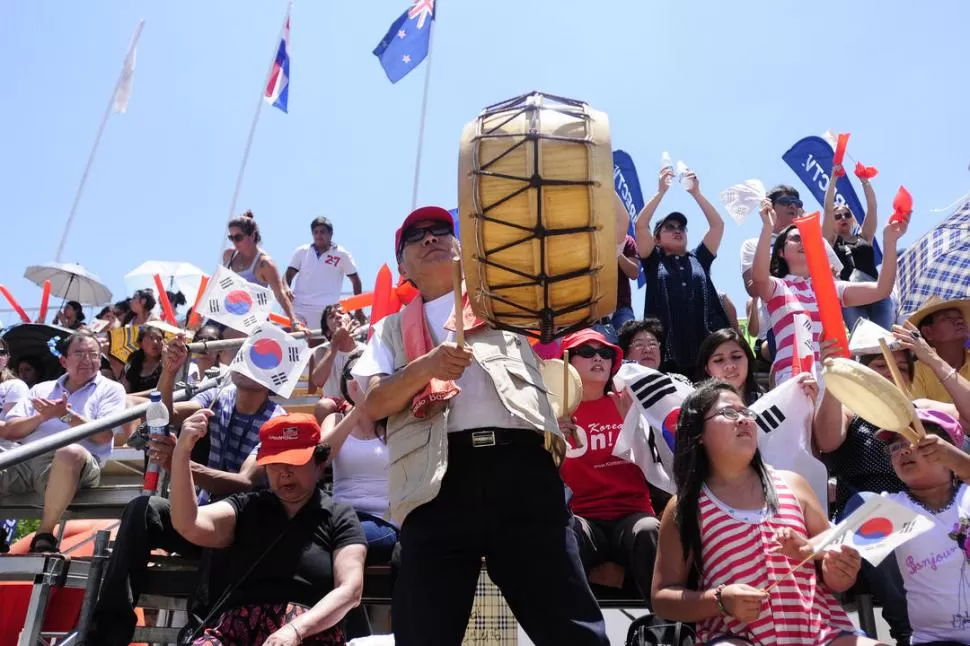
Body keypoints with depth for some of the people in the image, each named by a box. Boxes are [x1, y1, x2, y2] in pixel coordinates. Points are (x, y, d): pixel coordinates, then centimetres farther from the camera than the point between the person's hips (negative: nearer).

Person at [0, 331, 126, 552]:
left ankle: (44, 535, -20)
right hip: (23, 459, 4)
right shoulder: (42, 389, 26)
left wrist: (66, 415, -6)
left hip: (70, 462, -4)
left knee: (71, 452, -40)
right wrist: (42, 417, -2)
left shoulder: (110, 389, 14)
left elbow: (104, 436, 0)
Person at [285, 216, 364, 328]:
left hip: (326, 311, -3)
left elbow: (355, 280, 7)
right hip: (298, 307, 3)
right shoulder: (301, 251, 9)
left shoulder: (342, 255, 2)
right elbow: (289, 275, 10)